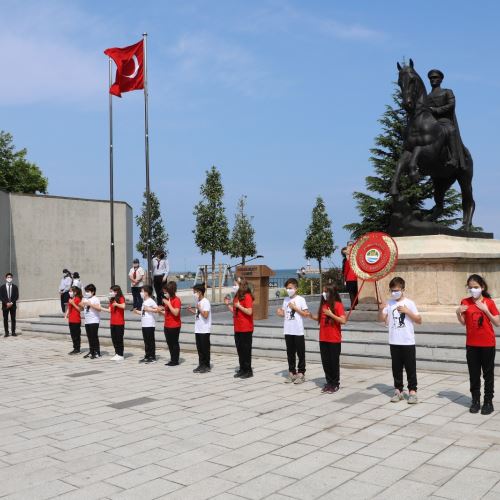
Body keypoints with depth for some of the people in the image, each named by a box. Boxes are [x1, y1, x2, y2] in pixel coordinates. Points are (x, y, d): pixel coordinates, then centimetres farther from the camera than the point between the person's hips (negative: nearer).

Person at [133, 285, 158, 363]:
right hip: (144, 324, 9)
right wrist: (137, 312, 16)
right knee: (146, 341, 13)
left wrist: (148, 309, -20)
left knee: (151, 341, -3)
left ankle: (153, 357, 3)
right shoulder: (144, 301, 17)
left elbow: (156, 310, -20)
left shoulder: (150, 301, -11)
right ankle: (147, 356, 20)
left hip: (150, 325, -9)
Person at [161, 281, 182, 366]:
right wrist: (162, 310, 6)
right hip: (167, 326, 9)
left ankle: (175, 361, 8)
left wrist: (168, 304, -23)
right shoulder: (168, 300, 14)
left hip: (174, 326, -9)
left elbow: (176, 313, -23)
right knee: (169, 343, 13)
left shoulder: (176, 300, -13)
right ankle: (172, 360, 21)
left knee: (174, 343, 0)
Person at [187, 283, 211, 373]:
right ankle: (201, 365, 18)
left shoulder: (205, 302, -13)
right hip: (198, 329, 8)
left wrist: (199, 308, -17)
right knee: (199, 348, 11)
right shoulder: (198, 302, 13)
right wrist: (191, 310, 6)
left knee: (205, 348, -1)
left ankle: (206, 366, 7)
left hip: (204, 330, -8)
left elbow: (205, 315, -20)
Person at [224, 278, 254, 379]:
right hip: (237, 328, 8)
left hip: (246, 329, -8)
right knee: (239, 349, 11)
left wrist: (239, 306, -17)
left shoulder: (247, 296, -12)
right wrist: (228, 305, 7)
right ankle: (242, 369, 18)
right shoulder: (236, 296, 15)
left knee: (246, 349, -2)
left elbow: (249, 312, -21)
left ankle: (248, 371, 6)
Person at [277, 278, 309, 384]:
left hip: (298, 331, -5)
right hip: (288, 331, 5)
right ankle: (292, 373, 20)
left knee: (300, 353, 3)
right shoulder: (286, 300, 10)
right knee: (290, 353, 11)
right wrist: (280, 313, -7)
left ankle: (301, 373, 10)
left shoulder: (300, 299, -5)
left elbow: (306, 314, -8)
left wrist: (295, 308, -15)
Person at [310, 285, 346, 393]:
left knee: (334, 362, 3)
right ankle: (329, 382, 20)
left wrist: (331, 314, -23)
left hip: (334, 340, -6)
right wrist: (311, 315, 2)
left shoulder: (338, 304, -10)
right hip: (323, 339, 6)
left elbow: (343, 321, -17)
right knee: (325, 362, 9)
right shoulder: (323, 304, 9)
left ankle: (335, 384, 14)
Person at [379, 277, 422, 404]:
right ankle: (398, 391, 18)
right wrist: (381, 309, -14)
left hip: (408, 342, -3)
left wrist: (407, 311, -18)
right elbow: (381, 319, 5)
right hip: (394, 342, 3)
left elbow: (419, 321, -5)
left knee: (410, 367, 3)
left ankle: (412, 391, 11)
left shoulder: (409, 303, -4)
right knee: (396, 368, 10)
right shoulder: (389, 303, 5)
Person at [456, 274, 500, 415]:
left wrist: (486, 310, -19)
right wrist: (458, 313, -13)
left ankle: (488, 402, 15)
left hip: (488, 344, -2)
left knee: (488, 373, 7)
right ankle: (476, 400, 19)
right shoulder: (465, 302, 1)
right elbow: (463, 322, 6)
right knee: (474, 374, 9)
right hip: (471, 344, 2)